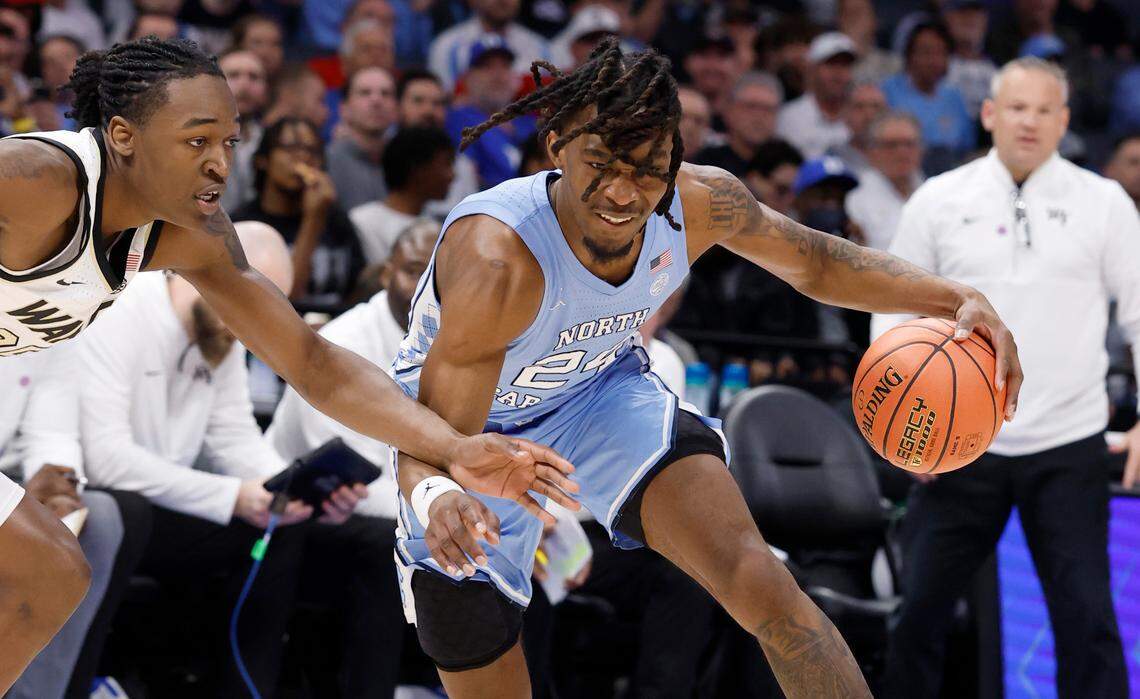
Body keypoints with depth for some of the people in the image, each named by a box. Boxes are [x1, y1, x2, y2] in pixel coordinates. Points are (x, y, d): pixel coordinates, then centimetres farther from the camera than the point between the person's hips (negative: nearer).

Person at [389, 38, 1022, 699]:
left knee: (759, 583, -19)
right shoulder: (498, 261, -40)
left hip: (598, 388, 3)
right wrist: (435, 498, -63)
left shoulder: (701, 202, -24)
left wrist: (957, 298, -19)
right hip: (474, 424, -3)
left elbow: (817, 262, -4)